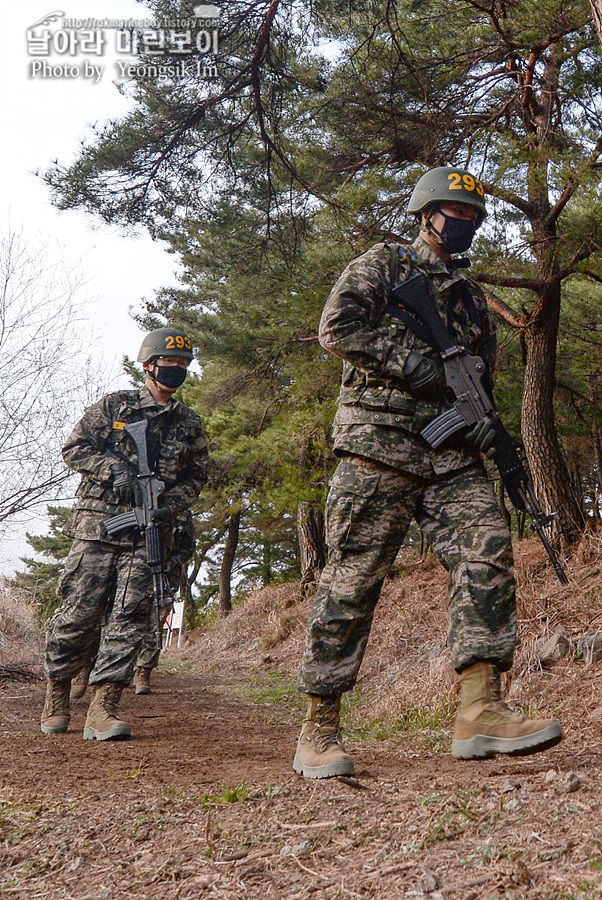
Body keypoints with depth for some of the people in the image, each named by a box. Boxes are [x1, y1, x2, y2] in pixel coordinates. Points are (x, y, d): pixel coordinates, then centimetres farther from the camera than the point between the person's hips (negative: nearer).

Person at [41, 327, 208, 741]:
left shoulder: (191, 425, 14)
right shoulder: (114, 406, 7)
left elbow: (196, 477, 15)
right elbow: (74, 448, 5)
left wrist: (172, 505, -4)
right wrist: (114, 469, -10)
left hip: (149, 535, 2)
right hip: (98, 525, -2)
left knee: (129, 621, -5)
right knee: (79, 615, -1)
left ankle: (103, 709, -2)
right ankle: (57, 697, 19)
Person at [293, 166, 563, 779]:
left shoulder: (471, 295, 27)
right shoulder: (381, 265, 9)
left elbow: (483, 372, 26)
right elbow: (336, 326, -6)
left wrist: (481, 415, 3)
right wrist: (413, 362, -13)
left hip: (451, 453, 6)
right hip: (379, 442, -6)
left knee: (487, 551, -14)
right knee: (353, 578, -6)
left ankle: (479, 712, -16)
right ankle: (318, 729, 3)